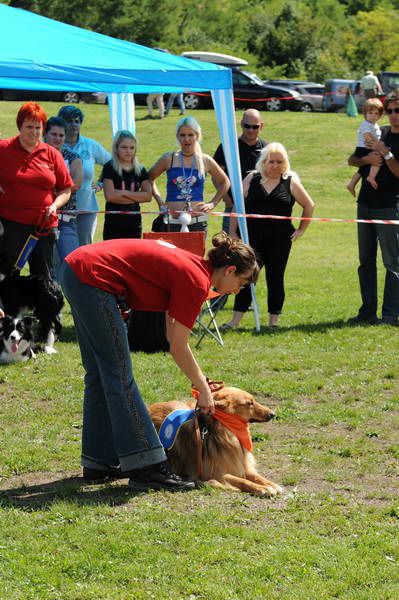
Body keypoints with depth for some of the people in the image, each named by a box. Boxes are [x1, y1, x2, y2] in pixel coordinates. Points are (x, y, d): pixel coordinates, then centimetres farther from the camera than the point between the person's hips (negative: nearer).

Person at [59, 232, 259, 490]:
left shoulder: (192, 265, 15)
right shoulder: (197, 282, -11)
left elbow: (173, 334, 22)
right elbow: (178, 347, -7)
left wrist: (202, 380, 23)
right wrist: (204, 390, 2)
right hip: (92, 277, -10)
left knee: (100, 375, 16)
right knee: (120, 377, -7)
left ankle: (99, 461, 24)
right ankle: (146, 468, -5)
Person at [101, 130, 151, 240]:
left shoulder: (140, 170, 11)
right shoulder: (109, 168, -1)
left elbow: (148, 196, 1)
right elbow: (110, 195, -12)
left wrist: (124, 193, -10)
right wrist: (136, 197, -7)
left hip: (134, 224, 4)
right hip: (114, 225, -4)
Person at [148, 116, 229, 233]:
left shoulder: (205, 161, 6)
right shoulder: (169, 159, 4)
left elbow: (224, 183, 20)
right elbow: (149, 178, 17)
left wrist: (212, 203, 10)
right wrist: (159, 201, 7)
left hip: (198, 223, 1)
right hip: (172, 222, -1)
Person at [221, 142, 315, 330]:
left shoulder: (291, 182, 4)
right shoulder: (252, 179, 6)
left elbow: (309, 205, 13)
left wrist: (301, 229, 8)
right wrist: (233, 232, 2)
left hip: (280, 240, 0)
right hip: (253, 238, 0)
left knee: (275, 279, 6)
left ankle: (273, 321, 15)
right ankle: (235, 320, -5)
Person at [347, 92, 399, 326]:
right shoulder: (379, 133, 13)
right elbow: (352, 160, 16)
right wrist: (367, 159, -3)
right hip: (365, 204, 7)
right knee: (366, 262, 10)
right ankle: (368, 312, 16)